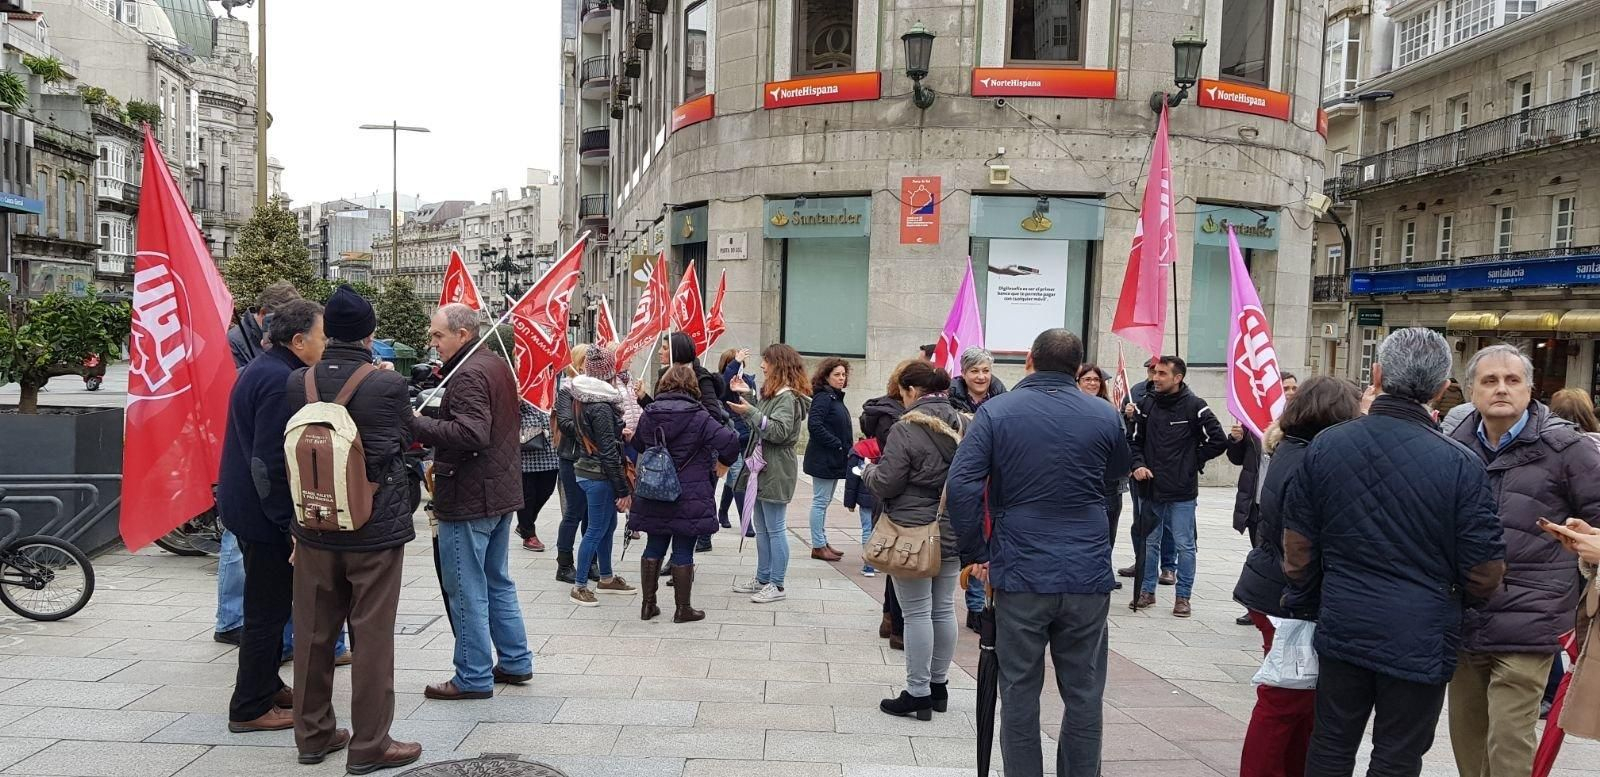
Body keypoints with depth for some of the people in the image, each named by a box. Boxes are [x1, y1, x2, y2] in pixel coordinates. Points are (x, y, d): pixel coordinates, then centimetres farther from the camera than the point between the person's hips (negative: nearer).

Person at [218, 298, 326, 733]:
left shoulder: (262, 369, 12)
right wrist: (289, 523, -21)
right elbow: (271, 462, -26)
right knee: (267, 610, 0)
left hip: (245, 506, 11)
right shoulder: (281, 381, -22)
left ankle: (266, 686, 34)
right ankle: (251, 709, 10)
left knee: (268, 606, 21)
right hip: (264, 514, -11)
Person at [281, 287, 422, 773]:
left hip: (314, 528, 4)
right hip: (376, 528, -4)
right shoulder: (388, 385, -17)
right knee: (372, 636, 5)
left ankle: (313, 733, 28)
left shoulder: (296, 383, -5)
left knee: (313, 633, 15)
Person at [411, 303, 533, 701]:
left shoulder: (468, 374, -18)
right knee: (498, 581, 18)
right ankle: (515, 662, 26)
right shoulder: (498, 366, 12)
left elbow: (471, 433, -29)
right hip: (502, 490, 10)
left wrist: (415, 422, -25)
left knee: (466, 589, 0)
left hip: (470, 498, -10)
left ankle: (474, 677, 9)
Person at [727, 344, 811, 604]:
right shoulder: (771, 394, 16)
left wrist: (750, 412, -25)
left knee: (775, 529, -3)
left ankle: (777, 585, 3)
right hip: (762, 469, 10)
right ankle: (763, 579, 25)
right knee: (761, 528, 15)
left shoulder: (788, 397, -14)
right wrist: (747, 397, 15)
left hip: (776, 472, -10)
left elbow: (779, 431, -24)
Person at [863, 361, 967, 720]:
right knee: (944, 609, 15)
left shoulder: (906, 429, -16)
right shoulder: (965, 426, 3)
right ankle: (938, 685, 27)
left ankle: (918, 694, 9)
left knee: (917, 612, 1)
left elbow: (886, 485, -14)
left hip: (913, 533, -6)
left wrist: (869, 469, 6)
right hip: (952, 531, 6)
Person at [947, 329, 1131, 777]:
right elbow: (1120, 468, 22)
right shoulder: (1104, 416, 1)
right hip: (1088, 574, 2)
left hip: (1020, 572, -1)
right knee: (1084, 695, 13)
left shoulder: (996, 412, -4)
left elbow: (961, 485, -13)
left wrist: (975, 552, -4)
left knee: (1020, 694, 9)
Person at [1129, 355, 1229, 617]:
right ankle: (1147, 590, 26)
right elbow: (1135, 440, 8)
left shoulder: (1194, 406, -8)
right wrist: (1138, 464, -8)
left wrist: (1194, 461, -2)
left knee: (1184, 545, 4)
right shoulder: (1146, 404, 2)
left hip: (1182, 491, -3)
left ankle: (1183, 596, 16)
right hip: (1150, 488, 4)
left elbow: (1218, 441, -5)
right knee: (1149, 542, 13)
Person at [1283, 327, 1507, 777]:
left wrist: (1303, 606, 15)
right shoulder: (1460, 466, -15)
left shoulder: (1326, 445, -6)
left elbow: (1298, 543, 1)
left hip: (1341, 628, 3)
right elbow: (1484, 575, -10)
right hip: (1419, 639, -3)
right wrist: (1460, 598, 14)